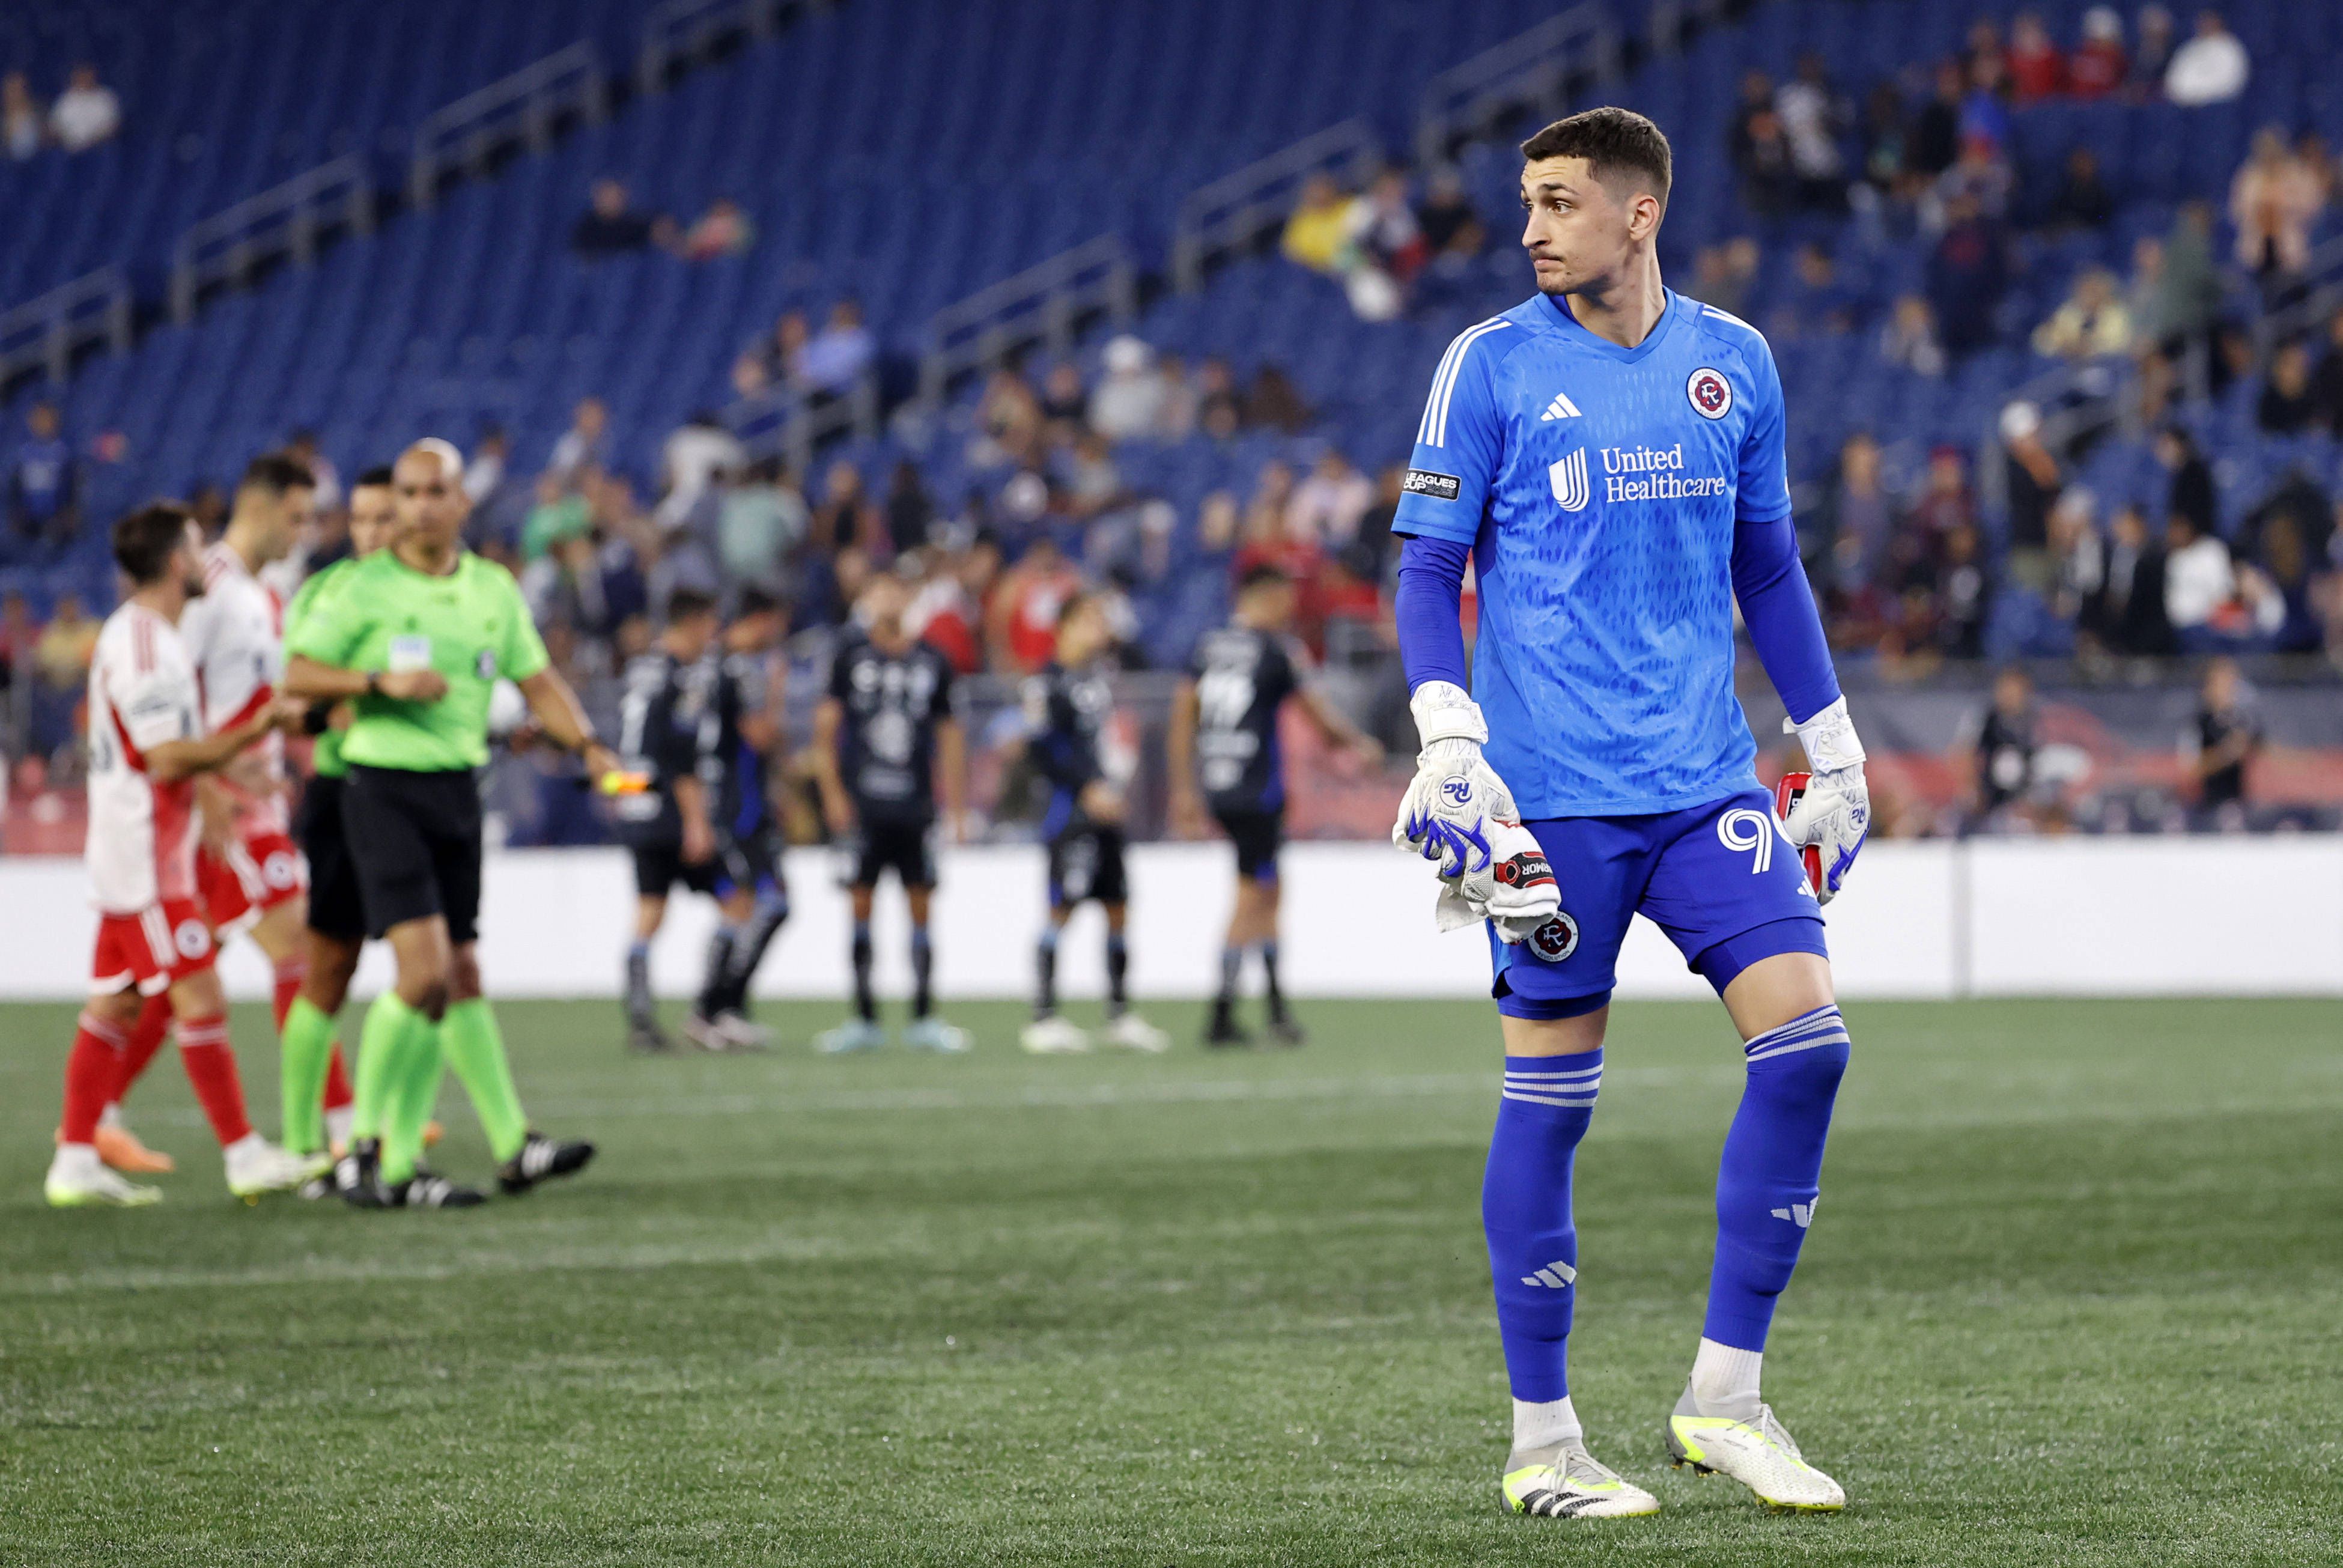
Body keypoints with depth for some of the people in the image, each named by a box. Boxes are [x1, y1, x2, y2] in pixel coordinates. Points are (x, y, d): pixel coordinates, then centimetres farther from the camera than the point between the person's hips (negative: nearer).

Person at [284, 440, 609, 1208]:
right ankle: (363, 1144, -8)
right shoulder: (365, 587, -6)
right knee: (424, 969, -16)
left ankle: (512, 1145, 12)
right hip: (385, 789, -5)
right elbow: (298, 674, -6)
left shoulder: (494, 589, 10)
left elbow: (538, 681, 14)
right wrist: (382, 682, -19)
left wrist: (589, 746, 0)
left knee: (461, 974, 8)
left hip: (457, 789, 5)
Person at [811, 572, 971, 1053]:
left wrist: (957, 806, 10)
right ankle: (864, 1019, 7)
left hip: (915, 809, 1)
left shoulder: (933, 664, 6)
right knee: (861, 905, 0)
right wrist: (833, 793, -3)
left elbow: (950, 736, 12)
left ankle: (924, 1019, 7)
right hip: (862, 806, -1)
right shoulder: (852, 658, 2)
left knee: (921, 905, 1)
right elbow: (826, 729, 5)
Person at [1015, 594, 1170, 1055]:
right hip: (1070, 810, -8)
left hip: (1105, 812, 8)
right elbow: (1039, 750, -15)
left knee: (1117, 908, 9)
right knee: (1063, 909, -9)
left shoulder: (1097, 675, 14)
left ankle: (1120, 1014, 18)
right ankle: (1043, 1019, -4)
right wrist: (1088, 789, -17)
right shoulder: (1048, 682, -11)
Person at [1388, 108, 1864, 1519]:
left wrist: (1833, 745, 18)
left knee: (1807, 1037, -9)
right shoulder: (1492, 366, -1)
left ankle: (1726, 1398, 2)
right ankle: (1543, 1441, 10)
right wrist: (1448, 743, -13)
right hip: (1553, 794, -3)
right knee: (1551, 1097, -1)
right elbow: (1430, 570, 0)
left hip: (1707, 778, 3)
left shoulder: (1735, 363, 9)